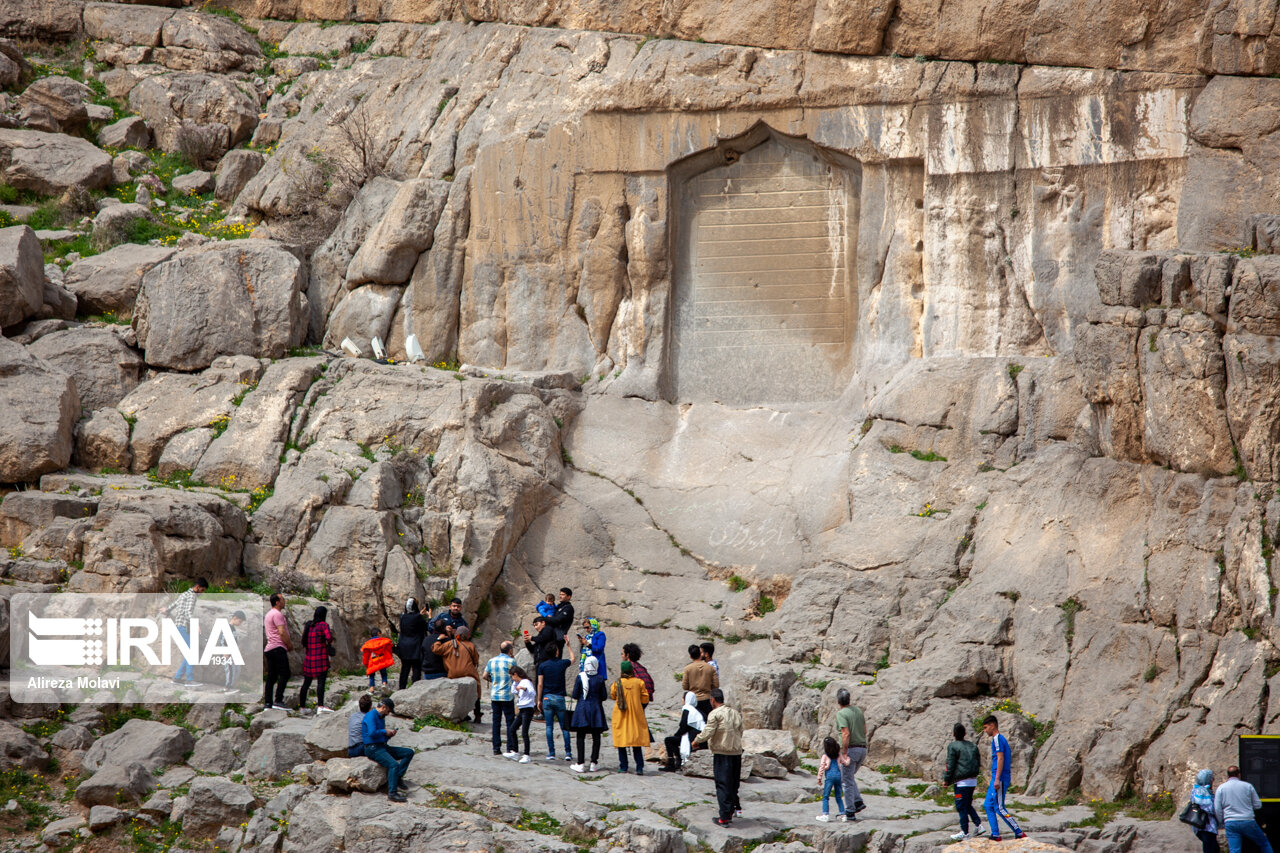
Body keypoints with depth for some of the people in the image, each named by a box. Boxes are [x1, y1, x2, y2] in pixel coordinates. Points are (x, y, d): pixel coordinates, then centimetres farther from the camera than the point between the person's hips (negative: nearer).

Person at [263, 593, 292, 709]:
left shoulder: (268, 614, 23)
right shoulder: (277, 614, -10)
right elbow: (282, 632, -17)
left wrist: (288, 643, 19)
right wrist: (290, 645, -5)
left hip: (269, 648, 10)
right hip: (278, 648, -10)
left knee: (271, 676, 7)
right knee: (285, 674, -12)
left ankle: (267, 703, 3)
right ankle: (278, 700, -20)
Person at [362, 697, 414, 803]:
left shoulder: (381, 718, 21)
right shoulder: (371, 715, -10)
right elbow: (372, 733, -24)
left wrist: (390, 735, 5)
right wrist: (385, 732, -8)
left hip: (382, 747, 10)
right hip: (373, 749, -10)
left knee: (409, 752, 3)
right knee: (394, 765, -30)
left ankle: (397, 779, -4)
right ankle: (392, 793, -28)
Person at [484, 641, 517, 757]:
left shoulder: (492, 661, 4)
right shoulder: (511, 661, -10)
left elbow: (485, 676, 7)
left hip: (494, 695, 4)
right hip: (507, 695, -4)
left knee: (496, 722, 8)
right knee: (510, 722, 2)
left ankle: (496, 748, 7)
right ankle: (510, 748, 0)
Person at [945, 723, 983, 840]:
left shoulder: (953, 746, -8)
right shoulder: (972, 746, 12)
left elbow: (950, 765, -9)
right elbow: (978, 763, 18)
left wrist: (946, 779, 1)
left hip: (962, 782, -7)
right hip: (973, 780, 7)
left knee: (961, 806, -1)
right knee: (968, 805, 20)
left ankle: (964, 832, -1)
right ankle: (978, 825, 10)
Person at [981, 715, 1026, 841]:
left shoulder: (997, 739, -11)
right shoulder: (1002, 739, 19)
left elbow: (1000, 758, -19)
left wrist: (997, 779, -23)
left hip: (1000, 778, -10)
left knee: (999, 808, -9)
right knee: (988, 805, 11)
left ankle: (1019, 833, -10)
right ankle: (995, 835, 9)